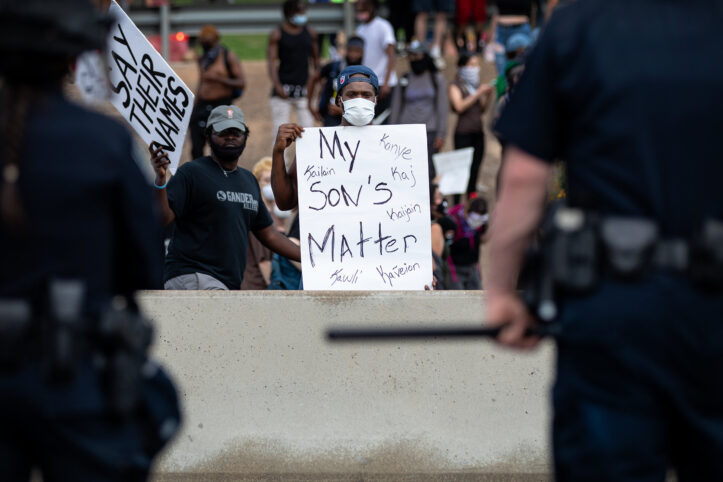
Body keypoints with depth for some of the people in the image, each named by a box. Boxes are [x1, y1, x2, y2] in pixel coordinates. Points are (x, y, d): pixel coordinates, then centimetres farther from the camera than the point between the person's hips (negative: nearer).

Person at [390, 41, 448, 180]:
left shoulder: (437, 79, 6)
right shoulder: (404, 80, 9)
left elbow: (442, 108, 4)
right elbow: (396, 107, 12)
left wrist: (441, 134, -2)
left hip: (430, 132, -1)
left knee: (429, 172, -8)